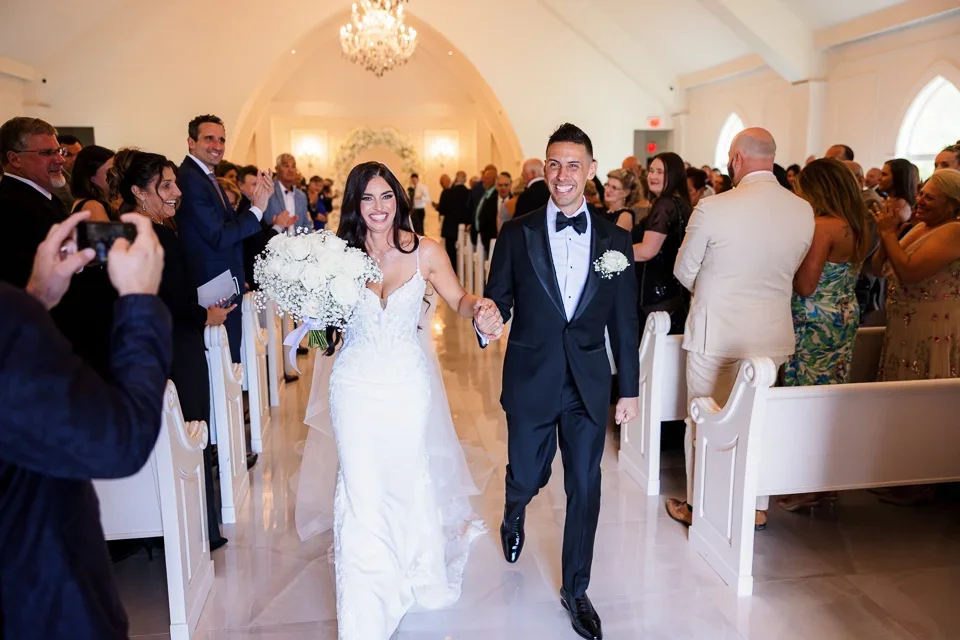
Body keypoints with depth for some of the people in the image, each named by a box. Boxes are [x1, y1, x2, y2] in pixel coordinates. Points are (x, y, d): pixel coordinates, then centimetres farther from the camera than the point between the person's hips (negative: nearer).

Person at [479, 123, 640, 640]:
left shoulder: (615, 239, 0)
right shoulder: (516, 234, -4)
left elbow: (624, 322, 3)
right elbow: (497, 301, -2)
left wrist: (630, 389, 4)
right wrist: (487, 322, -27)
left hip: (589, 385, 1)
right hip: (531, 381, -1)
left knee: (584, 490, 8)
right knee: (527, 477, 14)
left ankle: (575, 590, 29)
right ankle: (513, 518, 53)